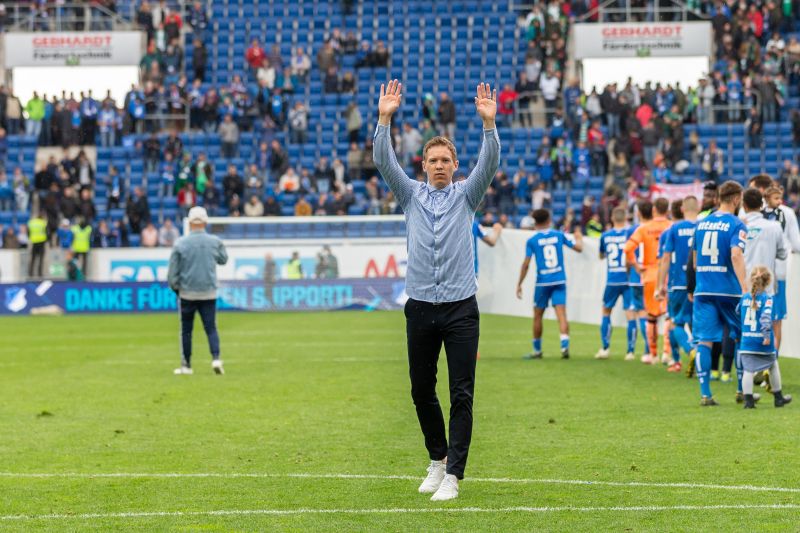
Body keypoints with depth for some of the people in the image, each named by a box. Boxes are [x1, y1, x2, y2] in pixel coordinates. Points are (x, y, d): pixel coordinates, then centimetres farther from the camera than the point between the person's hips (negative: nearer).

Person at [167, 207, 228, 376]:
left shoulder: (181, 243, -8)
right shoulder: (215, 242, -3)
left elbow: (172, 272, -5)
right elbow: (223, 259, 16)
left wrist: (175, 287, 10)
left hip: (187, 293, -1)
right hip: (209, 293, 1)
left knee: (186, 330, 10)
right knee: (211, 328, 4)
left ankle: (186, 365, 13)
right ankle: (216, 357, -16)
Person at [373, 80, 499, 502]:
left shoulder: (466, 195, 7)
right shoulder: (410, 194, 9)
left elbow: (490, 163, -8)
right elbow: (383, 161, -3)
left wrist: (489, 123, -23)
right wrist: (384, 119, -17)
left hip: (461, 308, -2)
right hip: (420, 307, 2)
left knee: (461, 395, -7)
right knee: (422, 392, 10)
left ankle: (453, 475, -7)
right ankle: (438, 459, 29)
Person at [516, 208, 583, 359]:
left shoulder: (532, 241, -3)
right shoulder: (559, 235, 2)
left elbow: (526, 264, -5)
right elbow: (579, 247, 9)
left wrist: (519, 284, 2)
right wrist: (579, 237, 30)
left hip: (542, 281, -2)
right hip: (560, 280, 2)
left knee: (537, 315, 12)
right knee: (561, 314, -4)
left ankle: (537, 350, 20)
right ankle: (565, 345, -23)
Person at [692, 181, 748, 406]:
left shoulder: (702, 223, 12)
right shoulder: (736, 224, -6)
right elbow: (736, 255, -21)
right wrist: (745, 288, -26)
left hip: (703, 290, 4)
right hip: (729, 290, -4)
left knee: (704, 341, 1)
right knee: (741, 338, 13)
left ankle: (705, 394, -5)